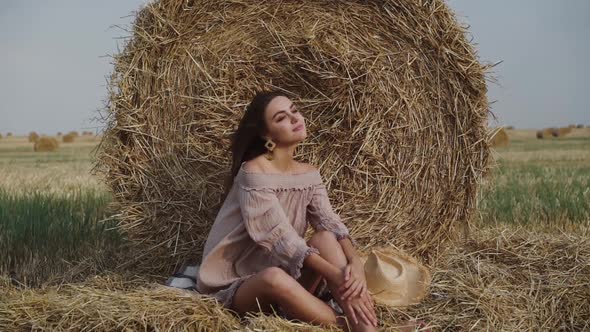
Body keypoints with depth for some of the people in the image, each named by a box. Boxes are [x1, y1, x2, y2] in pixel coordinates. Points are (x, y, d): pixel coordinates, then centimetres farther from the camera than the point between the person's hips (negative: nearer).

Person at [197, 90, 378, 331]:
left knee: (326, 239, -22)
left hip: (287, 274, 6)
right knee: (275, 278, -40)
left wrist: (355, 263, -30)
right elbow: (280, 238, -25)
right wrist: (337, 276, -31)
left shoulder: (309, 174, 4)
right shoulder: (253, 173, -18)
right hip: (236, 287, -6)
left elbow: (331, 223, -9)